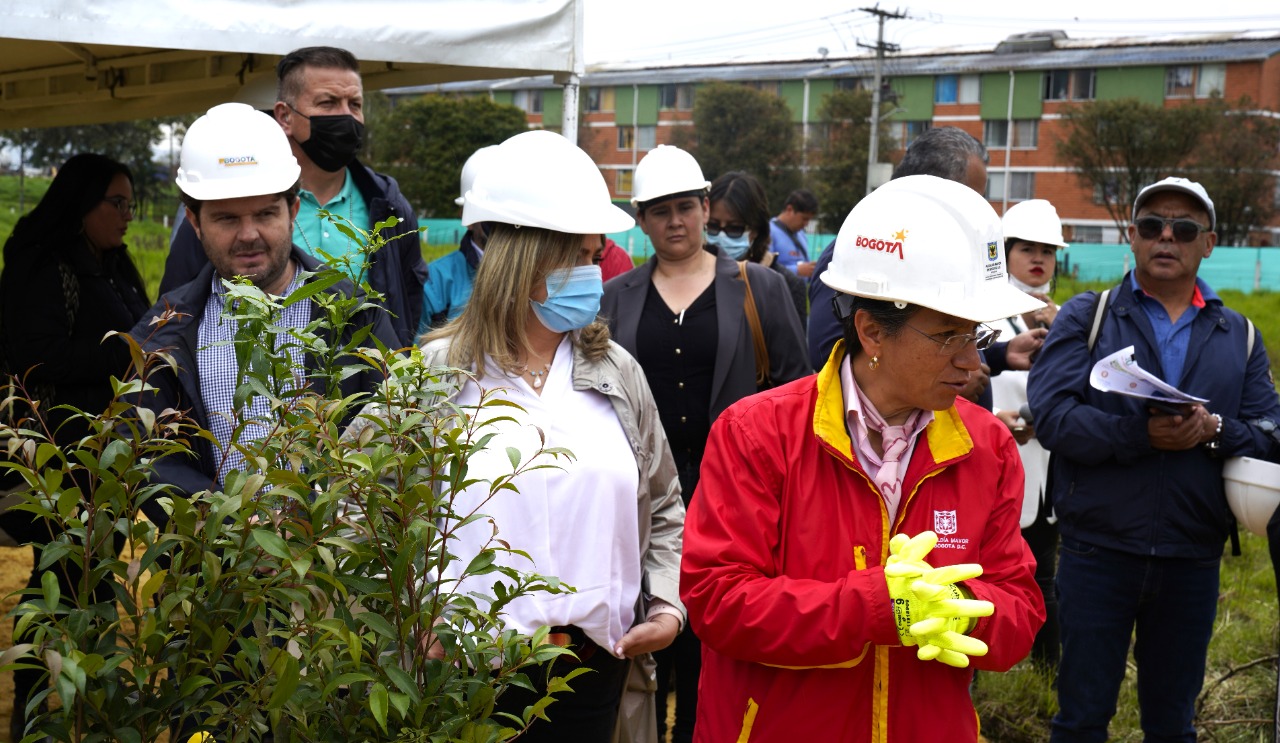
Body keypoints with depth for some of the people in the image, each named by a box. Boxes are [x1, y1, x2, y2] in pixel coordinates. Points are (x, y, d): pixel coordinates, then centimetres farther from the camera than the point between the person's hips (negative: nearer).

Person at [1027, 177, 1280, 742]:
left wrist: (1215, 431, -18)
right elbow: (1050, 414, -13)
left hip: (1193, 562, 3)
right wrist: (1140, 436, -25)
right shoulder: (1086, 317, 0)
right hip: (1097, 552, -2)